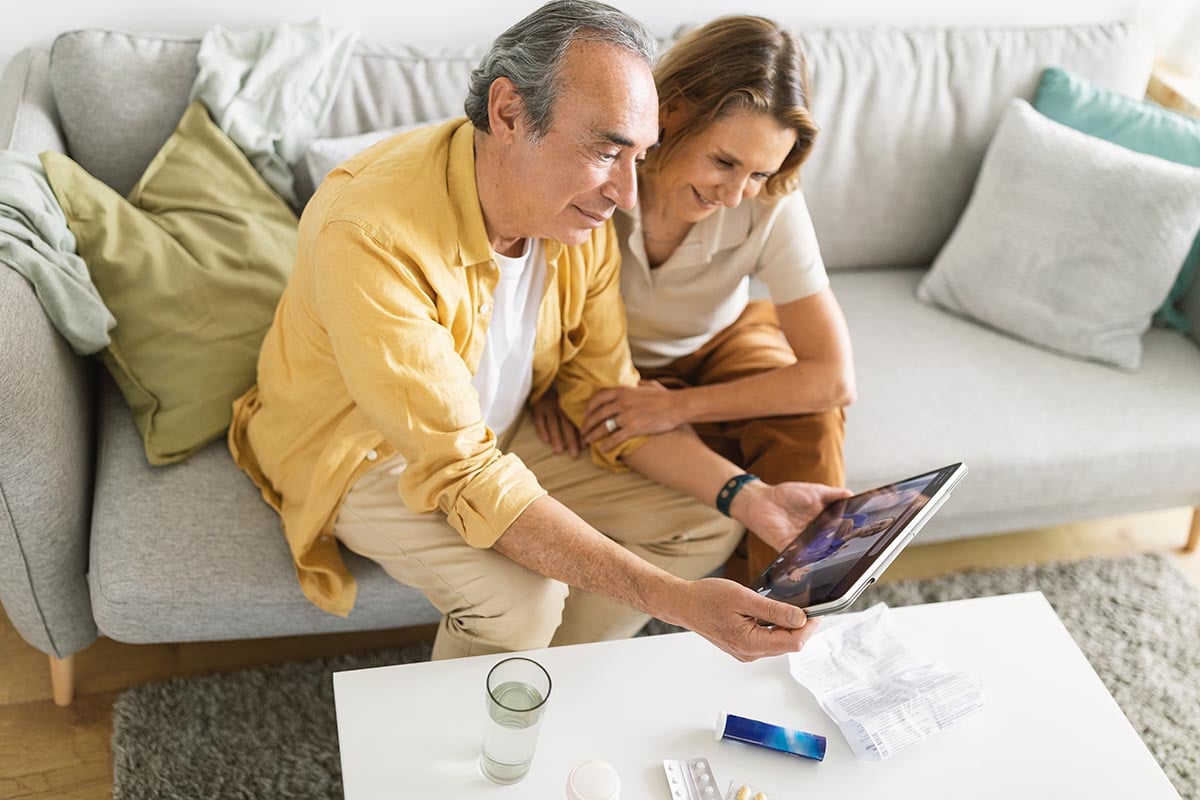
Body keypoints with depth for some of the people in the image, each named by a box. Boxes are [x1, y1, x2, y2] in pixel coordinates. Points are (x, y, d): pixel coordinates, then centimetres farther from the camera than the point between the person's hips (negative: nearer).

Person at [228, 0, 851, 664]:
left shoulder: (580, 215, -15)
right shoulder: (371, 235, -36)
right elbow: (463, 475, -37)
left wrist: (747, 497, -21)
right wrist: (676, 601, -42)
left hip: (503, 431, 6)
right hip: (366, 453, -6)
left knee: (704, 523, -2)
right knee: (522, 599, -31)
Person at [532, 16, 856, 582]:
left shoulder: (770, 204, -27)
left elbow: (834, 379, -29)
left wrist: (679, 407, -33)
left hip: (722, 345, 2)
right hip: (612, 370, -1)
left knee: (809, 422, -28)